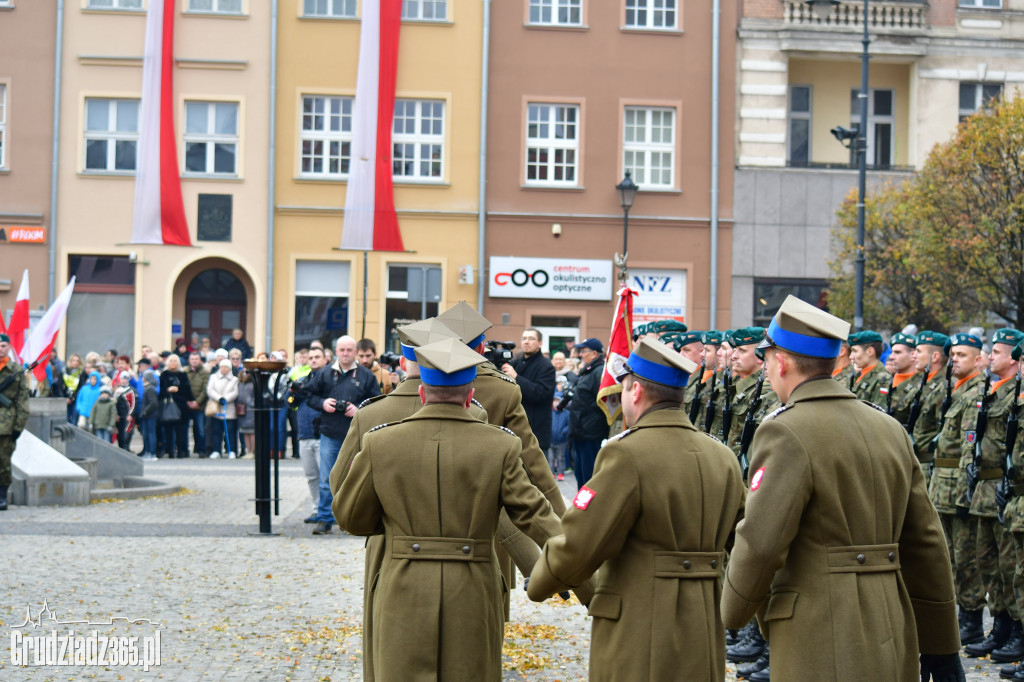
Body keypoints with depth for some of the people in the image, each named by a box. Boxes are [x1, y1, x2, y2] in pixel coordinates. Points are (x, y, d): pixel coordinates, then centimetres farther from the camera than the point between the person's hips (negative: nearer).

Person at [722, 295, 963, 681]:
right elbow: (925, 543, 13)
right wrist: (940, 645, 18)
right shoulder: (888, 429, 11)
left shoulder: (785, 433, -12)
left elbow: (759, 544, -20)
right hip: (891, 648, 8)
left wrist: (733, 613, -1)